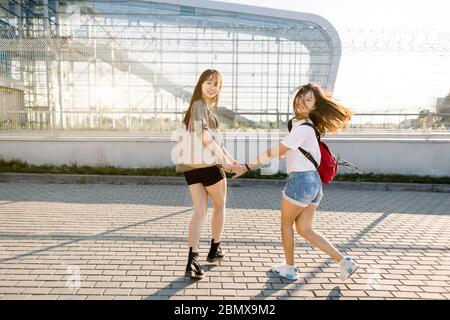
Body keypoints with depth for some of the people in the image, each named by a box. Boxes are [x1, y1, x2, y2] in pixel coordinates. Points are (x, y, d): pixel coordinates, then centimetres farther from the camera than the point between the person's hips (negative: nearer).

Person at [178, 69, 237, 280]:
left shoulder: (209, 106, 20)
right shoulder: (199, 105, -9)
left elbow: (215, 137, 24)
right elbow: (205, 138, -20)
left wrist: (228, 155, 21)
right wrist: (223, 159, -16)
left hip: (191, 166, 8)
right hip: (208, 164, -8)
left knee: (200, 211, 5)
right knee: (219, 205, 14)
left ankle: (192, 261, -2)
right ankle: (215, 250, 29)